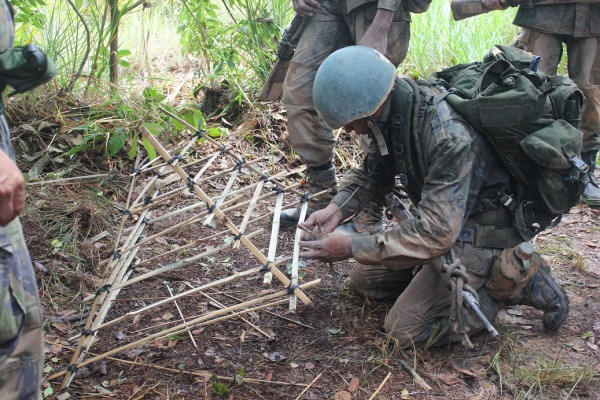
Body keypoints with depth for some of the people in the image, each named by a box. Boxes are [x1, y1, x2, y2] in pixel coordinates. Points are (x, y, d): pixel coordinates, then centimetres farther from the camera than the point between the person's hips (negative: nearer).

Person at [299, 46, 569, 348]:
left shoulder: (449, 135, -35)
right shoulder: (392, 113, -10)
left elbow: (436, 233, -36)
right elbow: (372, 173, 7)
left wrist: (351, 248, -31)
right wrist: (337, 208, -13)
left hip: (478, 232, -8)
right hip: (440, 220, 9)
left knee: (405, 329, -13)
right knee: (363, 280, 11)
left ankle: (517, 282, -1)